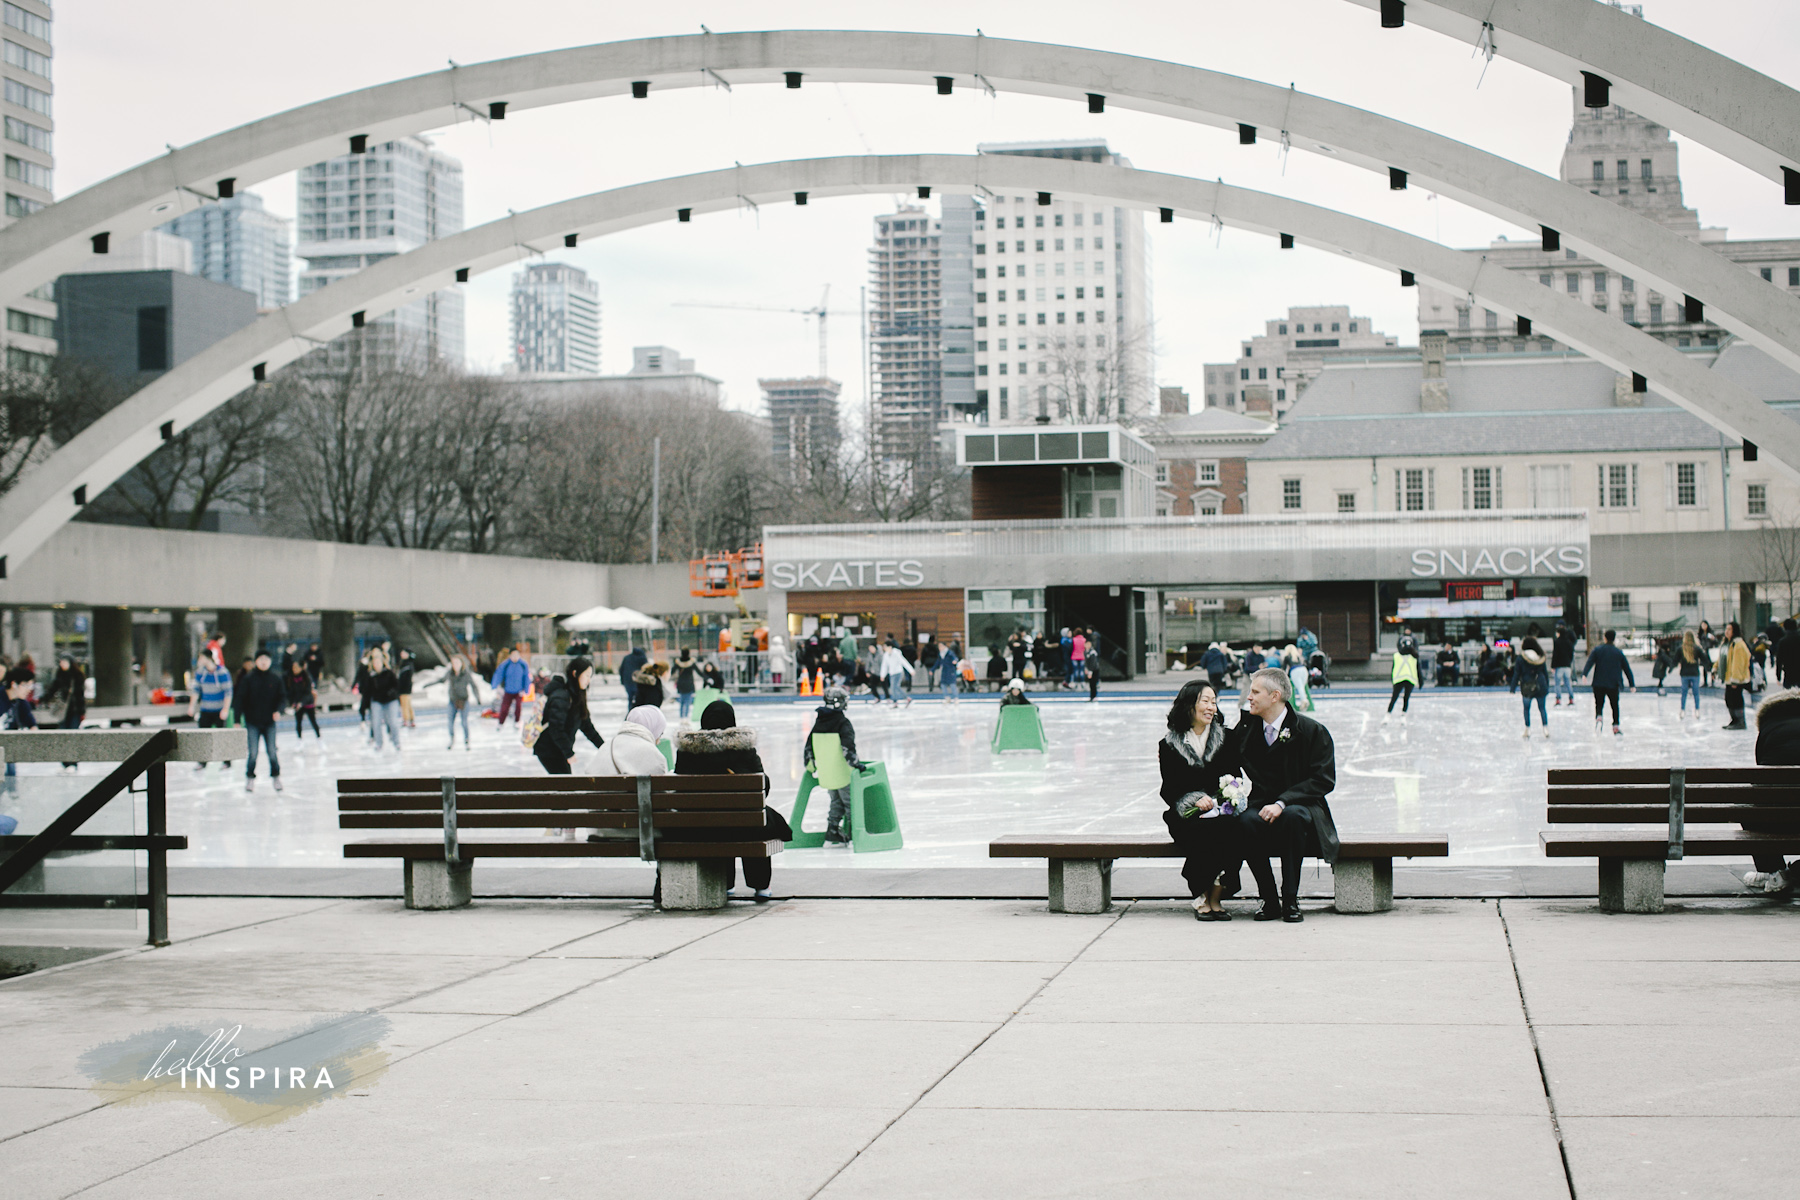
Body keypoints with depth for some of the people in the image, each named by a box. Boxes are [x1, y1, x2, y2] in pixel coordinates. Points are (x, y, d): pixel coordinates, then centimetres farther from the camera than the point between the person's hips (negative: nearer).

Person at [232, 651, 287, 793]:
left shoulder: (275, 679, 3)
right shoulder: (248, 679, -2)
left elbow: (283, 697, 5)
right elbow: (239, 698, -2)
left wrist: (278, 710, -16)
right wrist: (237, 720, -8)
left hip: (269, 722, 1)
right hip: (252, 722, -1)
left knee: (272, 752, 0)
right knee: (252, 752, -3)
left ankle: (276, 777, 14)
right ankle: (250, 779, 11)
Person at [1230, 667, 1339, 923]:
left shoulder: (1312, 731, -5)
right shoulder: (1246, 727, 7)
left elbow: (1323, 780, -11)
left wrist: (1283, 802, -23)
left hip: (1300, 807, -3)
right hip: (1262, 806, 3)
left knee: (1293, 815, -38)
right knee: (1245, 820, -32)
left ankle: (1291, 899, -26)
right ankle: (1269, 900, -20)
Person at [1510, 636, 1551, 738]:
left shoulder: (1520, 659, -6)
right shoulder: (1540, 658, 3)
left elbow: (1516, 675, -5)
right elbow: (1545, 673, 9)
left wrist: (1512, 688, 1)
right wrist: (1547, 686, 18)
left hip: (1527, 687, -2)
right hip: (1540, 686, 2)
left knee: (1527, 708, 12)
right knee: (1542, 708, 10)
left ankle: (1528, 729, 11)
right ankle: (1546, 727, 3)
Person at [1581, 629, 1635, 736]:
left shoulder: (1597, 650, 3)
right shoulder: (1619, 652, 8)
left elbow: (1589, 662, -13)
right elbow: (1627, 669, 10)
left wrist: (1584, 674, -26)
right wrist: (1632, 684, 16)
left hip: (1599, 684, 0)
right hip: (1613, 684, 1)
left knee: (1599, 703, 12)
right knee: (1615, 705, 13)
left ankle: (1598, 717, -17)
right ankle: (1615, 726, 6)